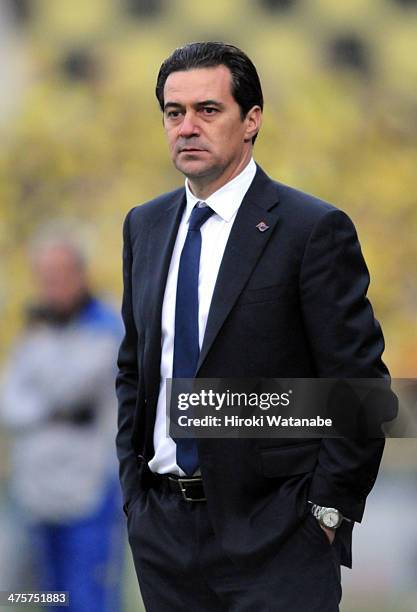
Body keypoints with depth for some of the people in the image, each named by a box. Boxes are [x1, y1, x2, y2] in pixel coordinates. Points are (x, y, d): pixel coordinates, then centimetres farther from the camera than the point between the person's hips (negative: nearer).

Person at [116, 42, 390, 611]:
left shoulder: (314, 229, -9)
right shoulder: (144, 226, 10)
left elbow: (360, 387, -9)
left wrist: (328, 511, -10)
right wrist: (134, 489, 10)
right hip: (162, 530, 5)